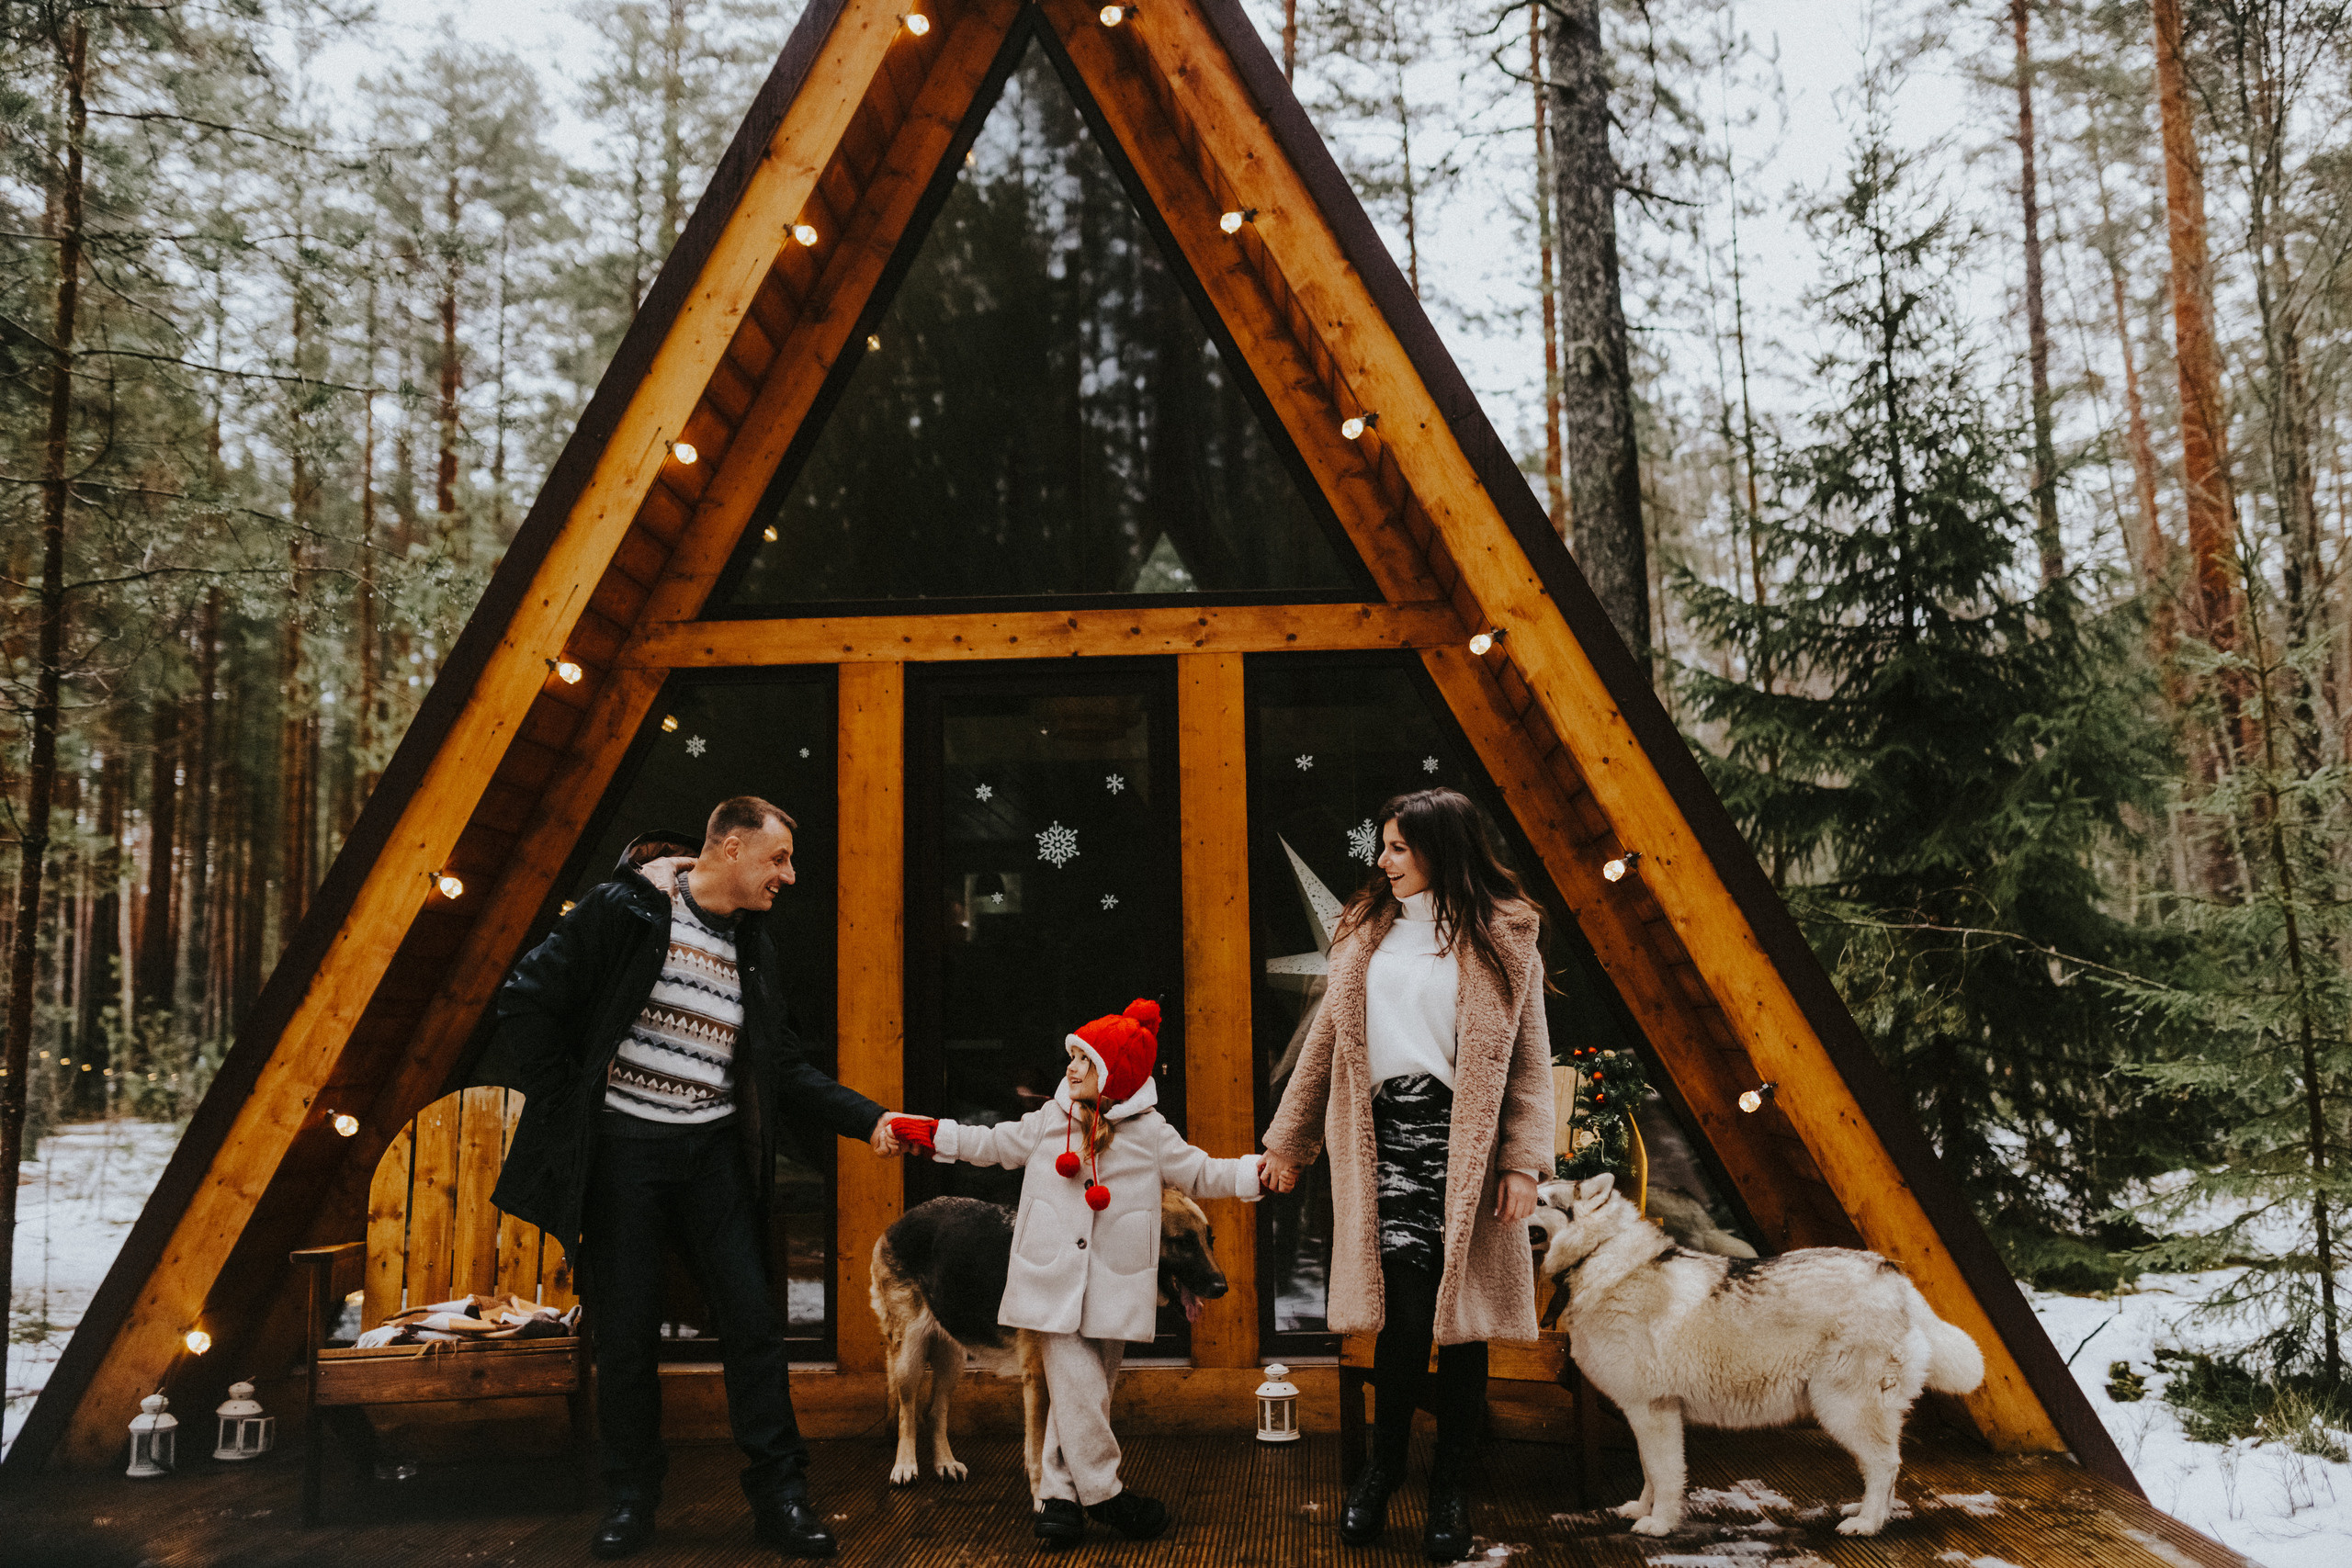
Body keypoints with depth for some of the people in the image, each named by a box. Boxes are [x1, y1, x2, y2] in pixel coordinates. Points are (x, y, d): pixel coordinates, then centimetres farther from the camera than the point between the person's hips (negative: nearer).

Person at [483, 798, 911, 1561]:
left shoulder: (752, 949, 10)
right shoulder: (625, 911, -8)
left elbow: (786, 1069, 11)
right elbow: (527, 1000, -9)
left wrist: (868, 1118, -1)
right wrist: (569, 1110, -9)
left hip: (712, 1153, 4)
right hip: (621, 1148, -4)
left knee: (752, 1318, 0)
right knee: (626, 1330, 3)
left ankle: (780, 1495, 10)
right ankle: (630, 1498, 21)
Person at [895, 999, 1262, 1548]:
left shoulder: (1150, 1133, 2)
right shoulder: (1048, 1122, 6)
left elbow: (1200, 1175, 5)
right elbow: (993, 1144, 20)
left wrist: (1259, 1171, -9)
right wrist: (931, 1133, 18)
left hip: (1112, 1289, 0)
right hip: (1054, 1281, 0)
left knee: (1089, 1390, 5)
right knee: (1075, 1386, -8)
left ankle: (1059, 1495, 15)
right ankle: (1102, 1493, 1)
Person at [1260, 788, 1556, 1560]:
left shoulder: (1504, 937, 4)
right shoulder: (1369, 932, 16)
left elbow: (1530, 1058, 1)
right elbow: (1326, 1039, 19)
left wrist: (1524, 1162, -8)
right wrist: (1287, 1140, 19)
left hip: (1463, 1144, -2)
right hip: (1384, 1136, 2)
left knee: (1460, 1314, 2)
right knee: (1404, 1302, -8)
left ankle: (1450, 1484, 16)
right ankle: (1384, 1466, 12)